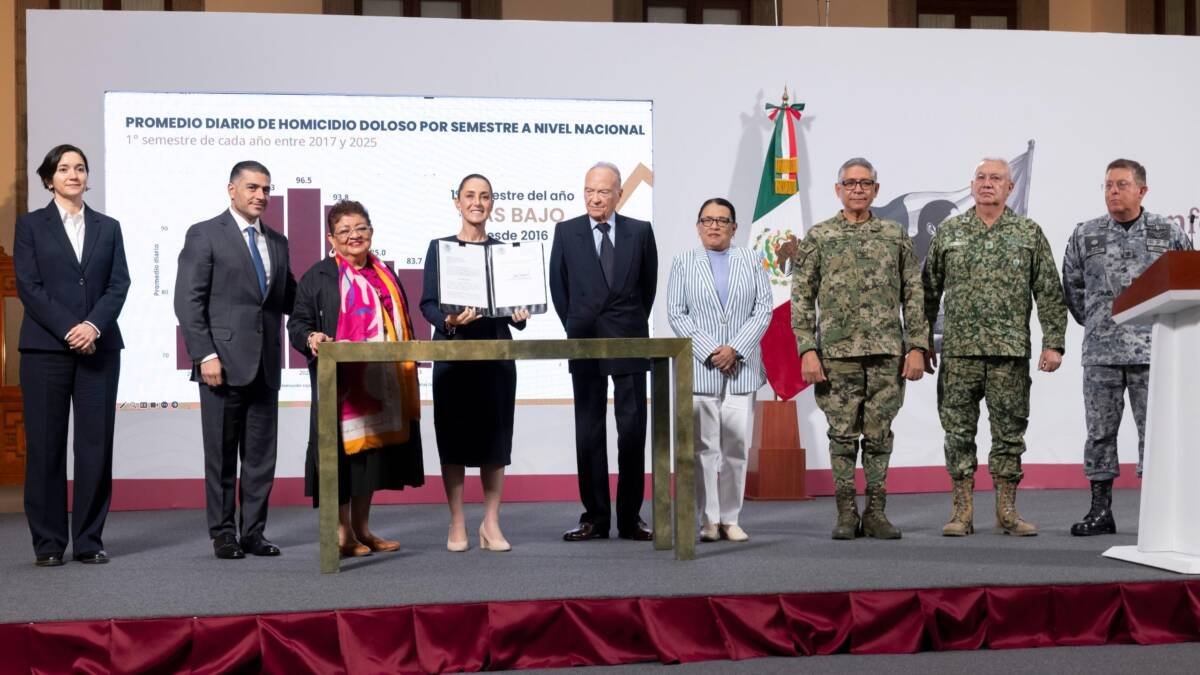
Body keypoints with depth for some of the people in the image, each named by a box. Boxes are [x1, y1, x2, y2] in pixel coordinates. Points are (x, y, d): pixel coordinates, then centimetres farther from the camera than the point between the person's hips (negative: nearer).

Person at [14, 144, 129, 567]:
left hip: (99, 347, 2)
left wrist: (94, 325, -12)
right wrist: (69, 330, -13)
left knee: (96, 445, 0)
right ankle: (48, 543, 6)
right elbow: (28, 286, -3)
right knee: (45, 445, -1)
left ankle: (89, 541, 7)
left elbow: (119, 284, 5)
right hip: (45, 348, -2)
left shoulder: (108, 228, 14)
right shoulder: (31, 225, 7)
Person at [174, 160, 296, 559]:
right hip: (224, 362, -5)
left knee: (261, 455, 7)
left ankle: (253, 532, 16)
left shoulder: (277, 242, 16)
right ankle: (223, 534, 12)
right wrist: (205, 354, -15)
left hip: (264, 364, 5)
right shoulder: (205, 235, -1)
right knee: (222, 455, 2)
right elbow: (188, 301, -7)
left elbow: (289, 298, 18)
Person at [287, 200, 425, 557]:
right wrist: (311, 338, -25)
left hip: (379, 383, 6)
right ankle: (342, 531, 2)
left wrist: (409, 365, 15)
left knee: (373, 448, 9)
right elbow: (298, 322, -4)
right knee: (343, 448, -6)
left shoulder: (385, 276, 16)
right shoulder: (318, 276, -1)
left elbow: (400, 324, 21)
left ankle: (362, 528, 19)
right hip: (340, 381, -6)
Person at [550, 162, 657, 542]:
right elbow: (558, 286, 9)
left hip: (629, 343, 0)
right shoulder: (566, 232, 3)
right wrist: (575, 326, 9)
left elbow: (649, 284, 11)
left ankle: (631, 518, 8)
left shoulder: (640, 232, 3)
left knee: (633, 431, 1)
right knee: (588, 432, 3)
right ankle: (595, 518, 9)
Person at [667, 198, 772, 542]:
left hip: (742, 368, 1)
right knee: (704, 447, -2)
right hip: (699, 368, -1)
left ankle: (730, 518, 8)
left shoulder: (752, 261, 11)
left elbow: (763, 310, 3)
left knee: (737, 447, 1)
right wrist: (709, 351, -10)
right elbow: (676, 314, 1)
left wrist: (735, 349, -9)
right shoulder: (683, 263, 9)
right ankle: (709, 520, 3)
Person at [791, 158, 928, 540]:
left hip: (887, 352, 1)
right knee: (843, 436, 2)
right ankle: (846, 514, 10)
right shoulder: (818, 237, 4)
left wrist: (917, 347, 0)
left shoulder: (895, 236, 9)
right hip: (837, 353, -1)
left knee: (879, 435, 5)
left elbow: (913, 295, 8)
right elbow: (801, 298, 1)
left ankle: (876, 512, 13)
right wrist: (807, 350, -8)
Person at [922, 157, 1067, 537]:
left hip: (1011, 350, 0)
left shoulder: (1029, 233, 6)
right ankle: (962, 512, 9)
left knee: (1009, 432, 4)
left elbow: (1049, 292, 4)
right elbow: (929, 291, 11)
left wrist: (1053, 342, -3)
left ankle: (1007, 512, 12)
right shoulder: (948, 233, 8)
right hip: (959, 351, 1)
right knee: (959, 431, 2)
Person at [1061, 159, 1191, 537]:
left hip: (1153, 350, -1)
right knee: (1100, 431, 5)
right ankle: (1100, 511, 12)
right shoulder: (1085, 235, 7)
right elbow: (1072, 286, 15)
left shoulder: (1169, 234, 4)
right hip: (1100, 352, 1)